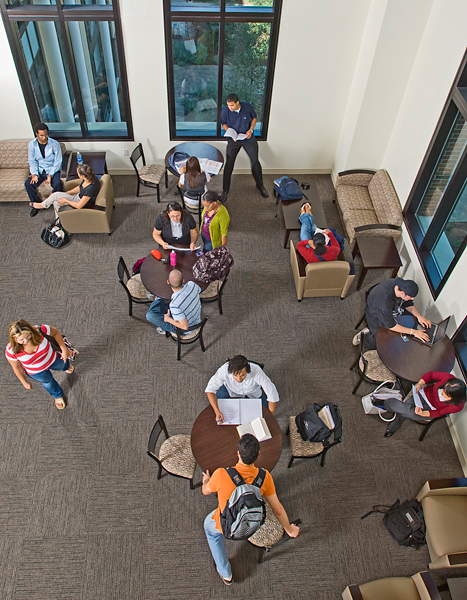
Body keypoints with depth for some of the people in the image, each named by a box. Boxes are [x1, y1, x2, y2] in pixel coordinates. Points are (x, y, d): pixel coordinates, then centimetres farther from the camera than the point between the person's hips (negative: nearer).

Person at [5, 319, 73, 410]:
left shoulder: (40, 330, -41)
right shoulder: (11, 351, -38)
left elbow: (56, 332, -19)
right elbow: (16, 367, -17)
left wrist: (64, 349, -17)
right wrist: (25, 382, -4)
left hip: (53, 359, 0)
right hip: (37, 372, 0)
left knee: (62, 365, 36)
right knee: (47, 382, 31)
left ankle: (66, 367, 77)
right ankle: (58, 395, 67)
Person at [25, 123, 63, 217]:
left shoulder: (54, 144, -10)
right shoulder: (32, 144, -3)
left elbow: (58, 161, -9)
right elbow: (32, 161, 2)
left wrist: (51, 174, -21)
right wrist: (34, 174, -16)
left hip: (52, 169, -2)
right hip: (39, 170, 3)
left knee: (57, 184, -33)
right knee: (28, 184, -21)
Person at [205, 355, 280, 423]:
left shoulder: (257, 372, -41)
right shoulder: (224, 370, -39)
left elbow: (272, 395, -32)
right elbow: (210, 389, -29)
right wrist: (217, 411, -42)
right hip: (230, 390, 0)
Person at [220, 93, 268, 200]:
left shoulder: (248, 107, -15)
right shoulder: (225, 111, -15)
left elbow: (254, 118, 3)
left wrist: (251, 130, -13)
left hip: (249, 139, 0)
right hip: (234, 140, 0)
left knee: (255, 162, 2)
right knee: (229, 164, -4)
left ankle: (260, 186, 22)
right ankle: (225, 190, 10)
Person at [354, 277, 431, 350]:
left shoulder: (402, 286, -23)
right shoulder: (384, 299, -43)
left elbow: (408, 304, -2)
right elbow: (390, 325, -34)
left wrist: (418, 315, -18)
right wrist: (413, 332, -34)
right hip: (377, 318, -7)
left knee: (412, 319, -7)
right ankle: (363, 336, 6)